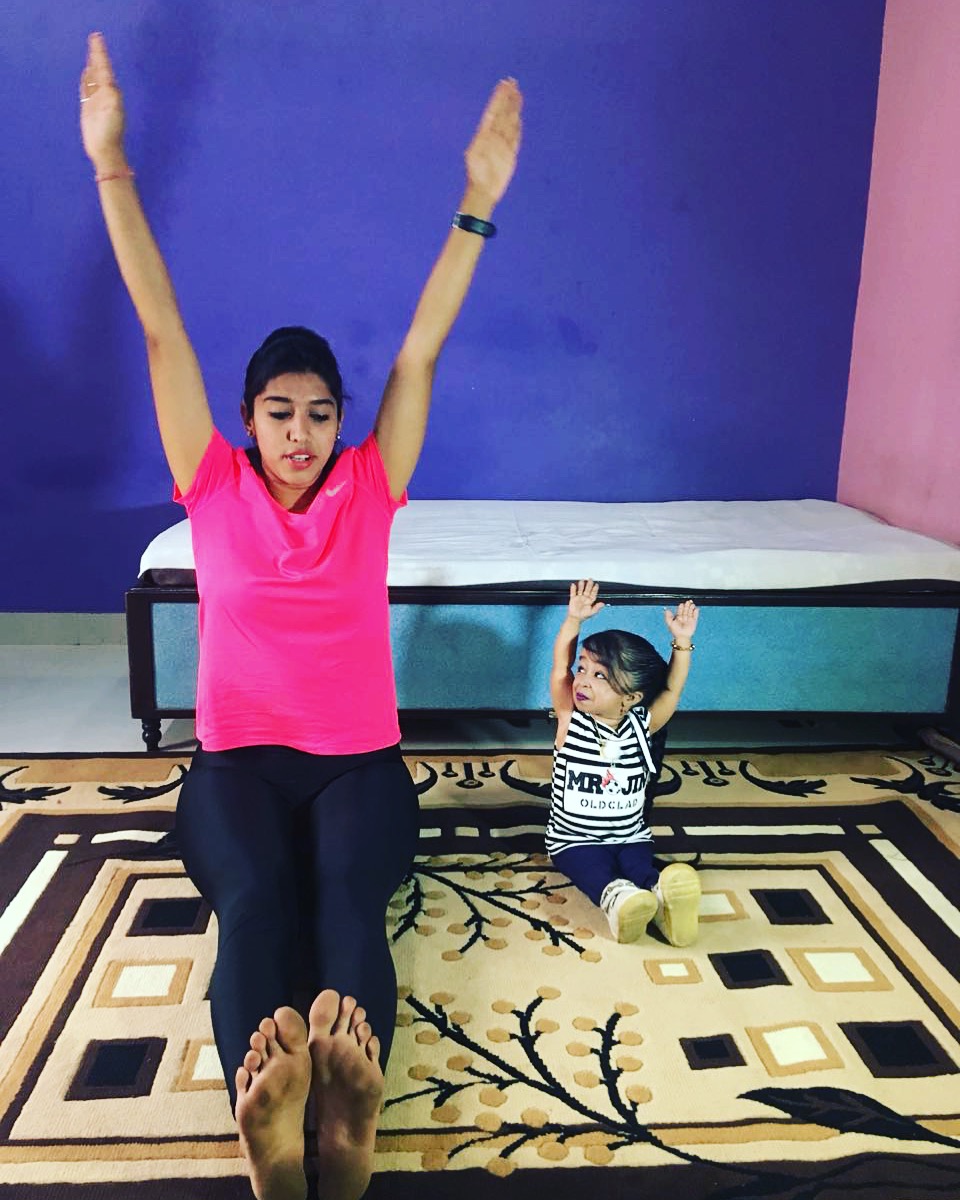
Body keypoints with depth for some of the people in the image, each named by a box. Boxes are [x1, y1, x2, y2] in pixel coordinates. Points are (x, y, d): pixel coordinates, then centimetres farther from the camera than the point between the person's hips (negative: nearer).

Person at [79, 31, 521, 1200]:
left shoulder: (369, 489, 5)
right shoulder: (215, 489, 4)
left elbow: (421, 350, 1)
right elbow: (161, 328, 1)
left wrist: (478, 203, -1)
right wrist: (111, 166, 1)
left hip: (357, 759, 0)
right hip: (237, 759, 0)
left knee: (348, 898, -31)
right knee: (254, 902, -31)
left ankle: (349, 1096, -53)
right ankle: (261, 1101, -51)